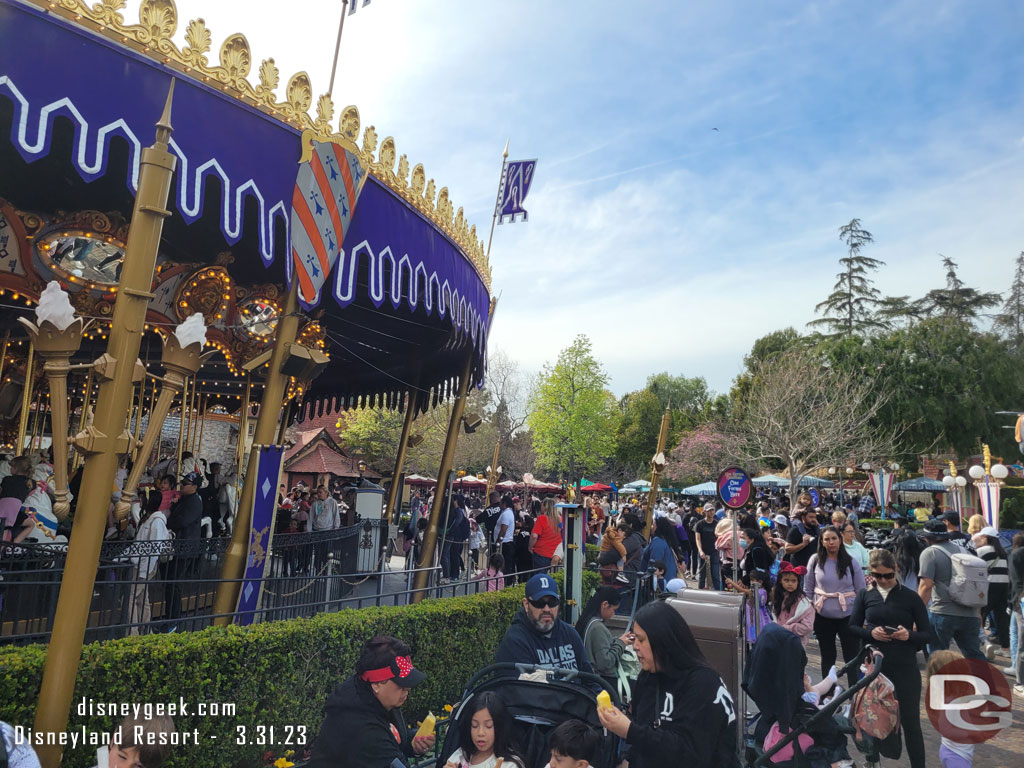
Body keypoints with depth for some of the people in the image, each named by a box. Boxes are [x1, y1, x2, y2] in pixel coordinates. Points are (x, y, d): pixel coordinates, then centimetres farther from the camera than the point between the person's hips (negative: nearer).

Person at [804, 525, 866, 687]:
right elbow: (807, 588, 4)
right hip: (822, 616, 1)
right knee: (827, 656, 15)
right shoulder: (815, 560, -2)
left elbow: (861, 590, 1)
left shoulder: (851, 562, -4)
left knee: (852, 655, 2)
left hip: (848, 615, -1)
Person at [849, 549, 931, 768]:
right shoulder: (865, 595, 1)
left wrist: (909, 635, -21)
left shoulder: (911, 597, -4)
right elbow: (852, 627, 6)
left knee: (910, 722, 5)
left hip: (905, 669, -2)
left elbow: (927, 633, -1)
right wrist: (870, 632, -14)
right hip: (874, 667, 2)